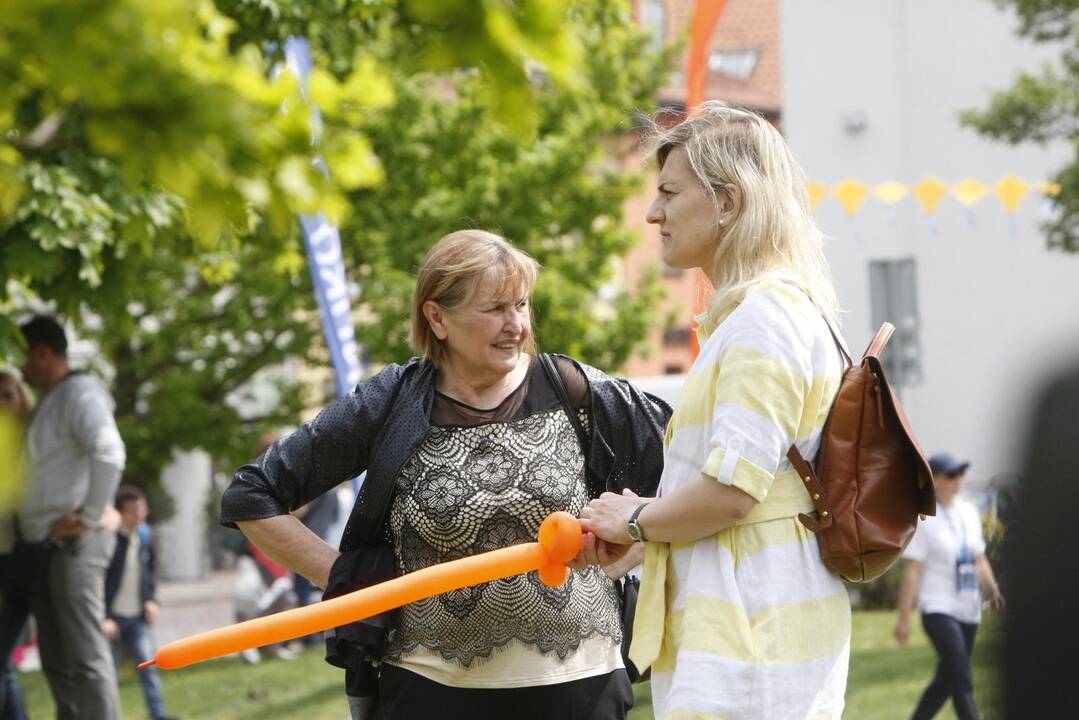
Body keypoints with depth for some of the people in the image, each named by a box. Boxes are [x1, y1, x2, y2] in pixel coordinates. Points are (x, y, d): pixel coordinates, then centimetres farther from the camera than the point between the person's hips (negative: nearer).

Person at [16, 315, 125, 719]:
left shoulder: (79, 393, -9)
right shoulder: (48, 403, 20)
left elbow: (109, 454, -25)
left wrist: (89, 517, -21)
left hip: (73, 545, -10)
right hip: (42, 547, 10)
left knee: (85, 654, -12)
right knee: (57, 660, 9)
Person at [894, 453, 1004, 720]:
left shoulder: (969, 512, 12)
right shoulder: (922, 518, -9)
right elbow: (911, 571, -11)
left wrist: (993, 591, 7)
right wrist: (904, 618, -13)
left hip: (968, 611, 7)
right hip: (938, 610, -7)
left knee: (947, 680, 12)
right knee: (963, 681, -16)